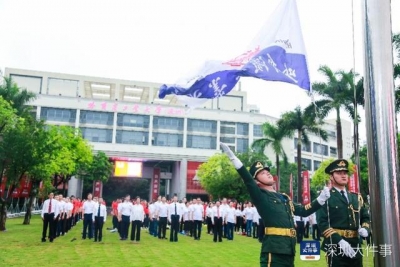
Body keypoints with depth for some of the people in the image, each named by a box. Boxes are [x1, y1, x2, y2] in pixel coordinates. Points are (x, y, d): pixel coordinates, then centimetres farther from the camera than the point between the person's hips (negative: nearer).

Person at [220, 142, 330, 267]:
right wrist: (233, 157, -26)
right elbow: (247, 179, -17)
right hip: (274, 248, -7)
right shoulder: (260, 196, -2)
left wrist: (321, 198, 19)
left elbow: (303, 211, 27)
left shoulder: (284, 198, 21)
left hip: (288, 249, 7)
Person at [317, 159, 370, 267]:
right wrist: (339, 241, -21)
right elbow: (322, 223, -12)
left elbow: (365, 217, 22)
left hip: (355, 247, 6)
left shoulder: (356, 197, 17)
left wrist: (365, 229, -1)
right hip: (336, 247, -6)